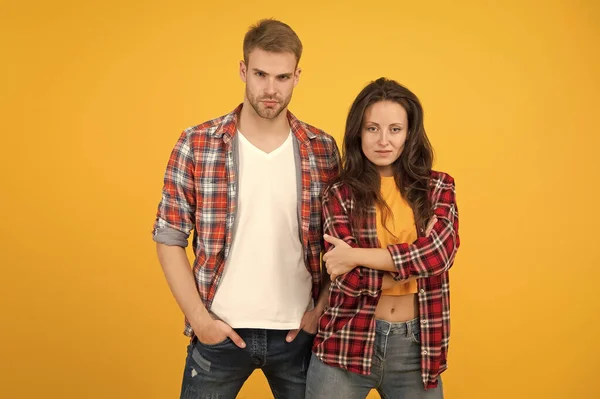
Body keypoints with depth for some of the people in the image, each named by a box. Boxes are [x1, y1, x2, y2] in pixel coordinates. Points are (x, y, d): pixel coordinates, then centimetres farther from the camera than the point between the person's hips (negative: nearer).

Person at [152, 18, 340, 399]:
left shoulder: (323, 150, -1)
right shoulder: (195, 146, -5)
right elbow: (170, 239, -3)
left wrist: (323, 308, -4)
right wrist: (199, 317, -8)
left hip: (298, 332, 1)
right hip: (220, 331, -1)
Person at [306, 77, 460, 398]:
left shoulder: (438, 187, 3)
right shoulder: (339, 195, -3)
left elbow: (441, 251, -15)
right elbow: (349, 278, -11)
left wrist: (356, 255, -14)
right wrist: (414, 261, -14)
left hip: (416, 345, 2)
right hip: (348, 343, -1)